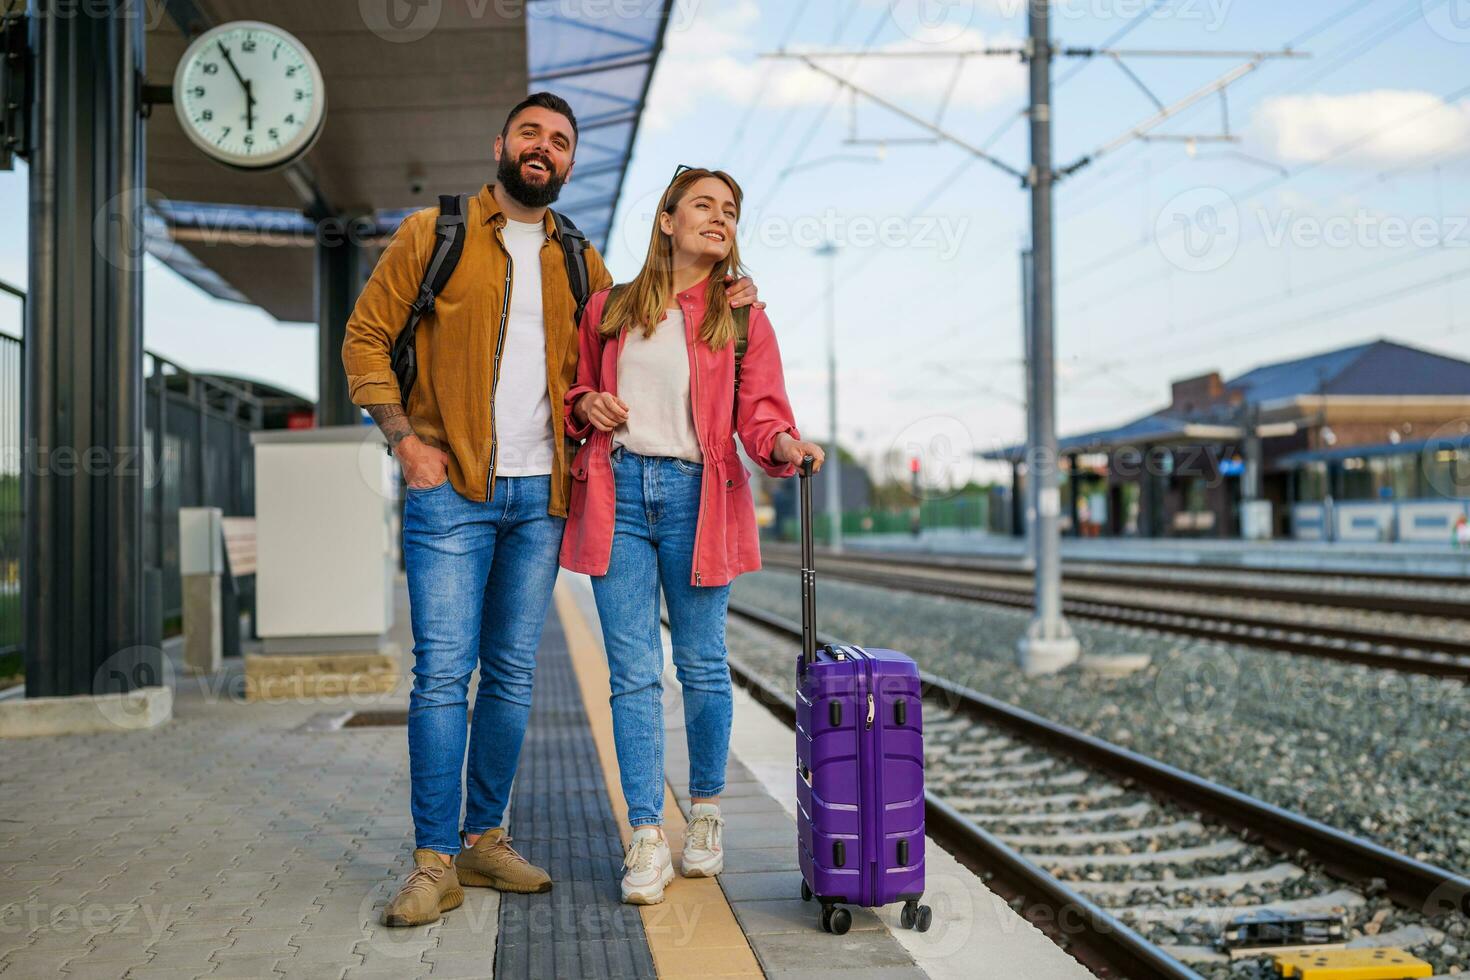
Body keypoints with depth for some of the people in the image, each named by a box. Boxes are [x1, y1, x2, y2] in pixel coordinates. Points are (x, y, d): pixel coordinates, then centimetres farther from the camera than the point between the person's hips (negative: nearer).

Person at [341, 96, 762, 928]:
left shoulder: (580, 264, 15)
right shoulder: (431, 234, 4)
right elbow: (366, 339, 5)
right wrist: (407, 440, -7)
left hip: (542, 495, 4)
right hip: (451, 490, -4)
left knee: (514, 675, 7)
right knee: (444, 672, -7)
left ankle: (485, 838, 19)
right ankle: (436, 861, 1)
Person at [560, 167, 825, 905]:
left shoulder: (743, 318, 7)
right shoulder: (608, 308, 12)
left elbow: (759, 409, -3)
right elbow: (574, 385, 22)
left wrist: (785, 444, -25)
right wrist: (585, 405, -1)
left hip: (697, 495, -1)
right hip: (617, 492, 1)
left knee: (701, 665, 6)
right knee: (633, 672, -2)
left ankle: (705, 813, 25)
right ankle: (647, 838, 2)